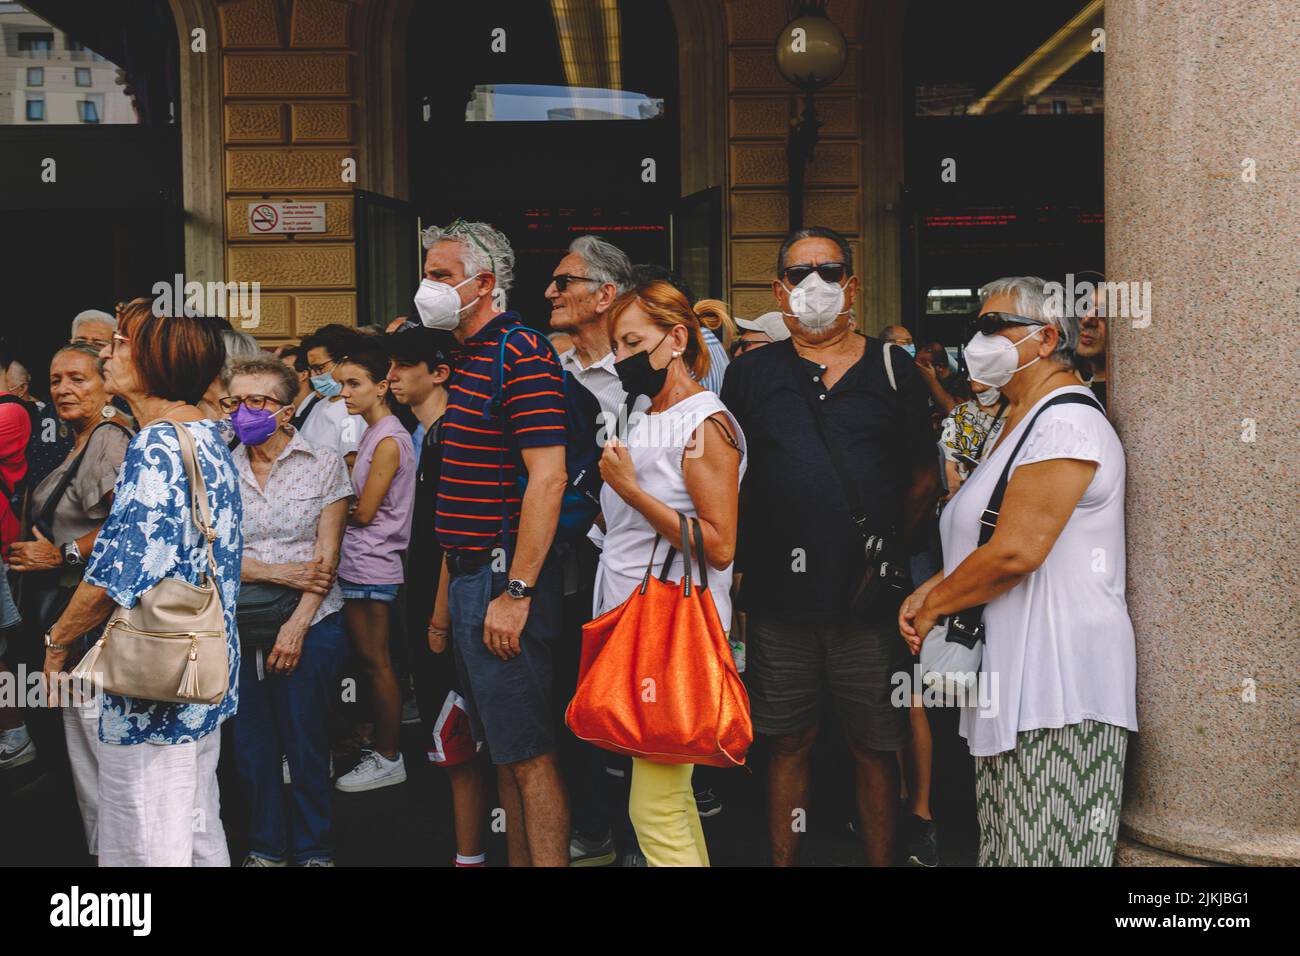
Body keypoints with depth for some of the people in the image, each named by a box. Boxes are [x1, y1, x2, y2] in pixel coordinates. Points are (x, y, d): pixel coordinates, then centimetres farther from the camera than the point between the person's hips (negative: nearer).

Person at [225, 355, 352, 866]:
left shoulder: (323, 464, -1)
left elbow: (326, 558, -4)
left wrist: (297, 625, -12)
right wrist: (279, 573, -12)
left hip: (311, 624, -2)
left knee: (306, 743, 3)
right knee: (250, 743, 7)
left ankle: (313, 850, 18)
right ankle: (266, 846, 23)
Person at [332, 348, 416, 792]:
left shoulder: (388, 440, -15)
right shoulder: (373, 434, 13)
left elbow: (363, 512, -15)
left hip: (371, 567, -9)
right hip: (357, 565, 9)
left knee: (376, 662, -2)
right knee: (369, 660, 13)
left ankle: (389, 759, 5)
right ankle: (380, 747, 20)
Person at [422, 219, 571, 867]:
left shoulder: (520, 354, -13)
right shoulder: (469, 358, 17)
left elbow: (547, 478, -21)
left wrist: (515, 592, -23)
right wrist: (447, 589, 20)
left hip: (502, 579, -10)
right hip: (469, 573, 10)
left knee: (529, 753, -4)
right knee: (501, 750, 15)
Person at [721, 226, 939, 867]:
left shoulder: (893, 370, 6)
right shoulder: (751, 373, 7)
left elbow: (923, 479, 10)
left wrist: (887, 546, 1)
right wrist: (746, 558, 3)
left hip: (870, 597, -1)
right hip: (780, 597, 1)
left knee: (875, 748, 6)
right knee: (789, 742, 10)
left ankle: (881, 859, 19)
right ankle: (782, 860, 22)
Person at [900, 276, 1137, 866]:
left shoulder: (1066, 423, -13)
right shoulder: (1021, 421, 20)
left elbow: (1015, 551, -21)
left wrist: (933, 605, -7)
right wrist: (931, 590, 8)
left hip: (1056, 682, -10)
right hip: (1011, 677, 10)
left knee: (1047, 850, -6)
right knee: (1008, 845, 12)